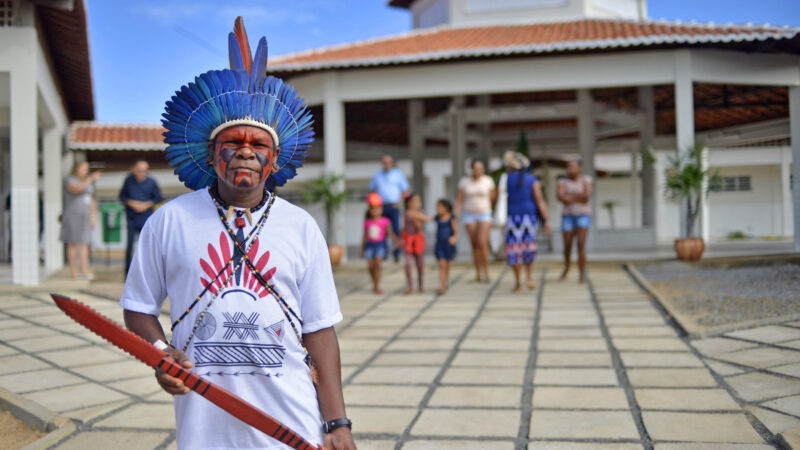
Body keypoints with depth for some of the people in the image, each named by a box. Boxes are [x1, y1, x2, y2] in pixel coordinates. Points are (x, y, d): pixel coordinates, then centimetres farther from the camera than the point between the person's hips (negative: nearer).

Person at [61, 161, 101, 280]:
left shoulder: (89, 183, 15)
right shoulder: (69, 180, -6)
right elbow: (77, 188, -28)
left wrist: (92, 216, 13)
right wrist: (91, 179, -33)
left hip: (84, 217, 6)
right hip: (72, 216, -6)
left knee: (85, 243, 0)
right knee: (73, 243, -3)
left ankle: (85, 271, -2)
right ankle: (74, 272, 0)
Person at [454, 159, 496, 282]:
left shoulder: (488, 181, -4)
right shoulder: (464, 182, -2)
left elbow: (492, 198, 5)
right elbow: (459, 200, -2)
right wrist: (456, 215, -13)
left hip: (484, 215, -2)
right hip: (469, 215, 2)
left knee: (482, 243, -16)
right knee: (474, 245, 3)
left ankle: (486, 273, -6)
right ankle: (478, 274, 12)